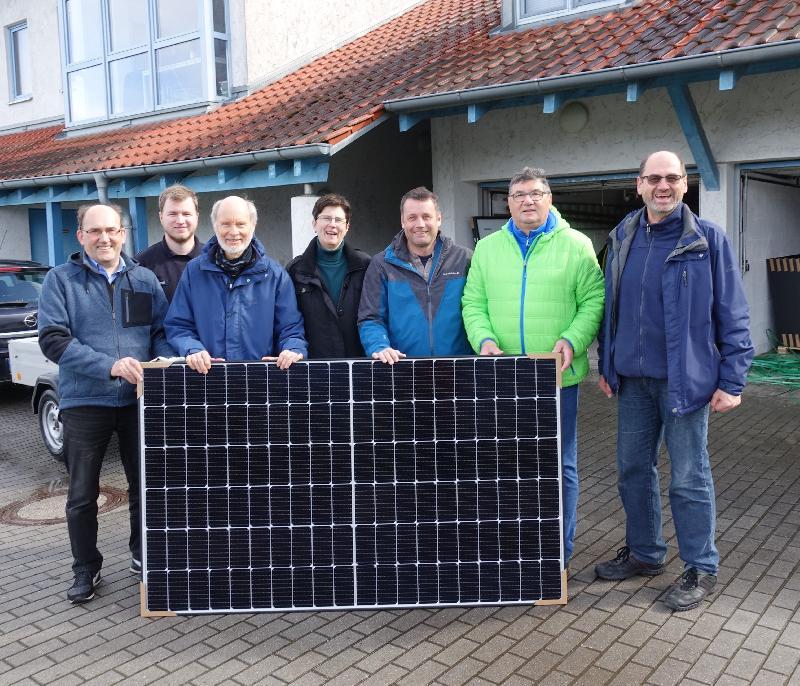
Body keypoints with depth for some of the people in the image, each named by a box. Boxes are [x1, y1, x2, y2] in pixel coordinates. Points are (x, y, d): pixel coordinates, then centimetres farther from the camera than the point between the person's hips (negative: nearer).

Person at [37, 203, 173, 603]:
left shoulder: (145, 280, 6)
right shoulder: (60, 279, -3)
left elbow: (161, 331, 7)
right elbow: (52, 339, -12)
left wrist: (164, 361, -16)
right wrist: (110, 365, -23)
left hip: (138, 400, 2)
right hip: (84, 402, -2)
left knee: (144, 484, 13)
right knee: (82, 494, 10)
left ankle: (143, 554, 33)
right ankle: (86, 568, 27)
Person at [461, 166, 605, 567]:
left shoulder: (575, 245, 1)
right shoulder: (487, 248, 9)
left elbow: (593, 301, -2)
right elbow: (473, 303, 7)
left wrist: (573, 340, -17)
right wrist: (484, 340, -10)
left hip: (559, 376, -2)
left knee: (560, 466, 7)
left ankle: (560, 553, 22)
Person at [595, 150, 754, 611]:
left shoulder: (707, 239, -7)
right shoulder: (623, 237, 7)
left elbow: (733, 314, -7)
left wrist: (732, 381, -10)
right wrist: (607, 365, 13)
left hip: (685, 378, -5)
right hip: (634, 378, 5)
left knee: (689, 478, 4)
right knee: (634, 469, 14)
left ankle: (701, 569, 21)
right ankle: (644, 553, 33)